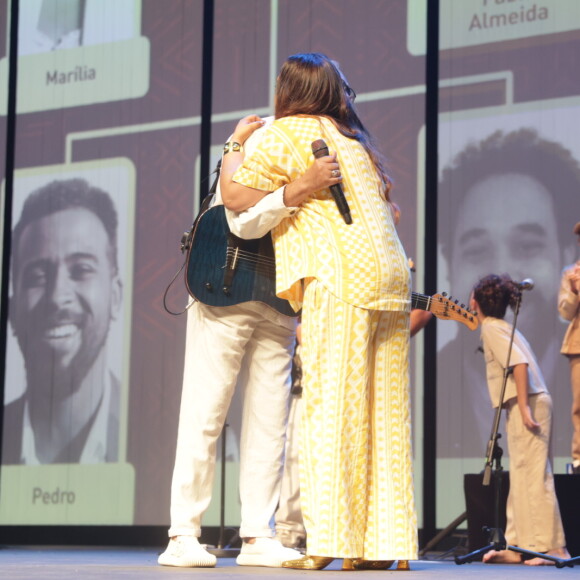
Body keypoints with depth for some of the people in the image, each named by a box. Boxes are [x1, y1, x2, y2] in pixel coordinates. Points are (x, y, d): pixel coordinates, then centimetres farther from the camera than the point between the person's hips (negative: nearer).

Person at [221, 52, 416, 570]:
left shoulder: (286, 133, 3)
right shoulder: (355, 140, 27)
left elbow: (235, 194, -5)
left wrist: (236, 143, 12)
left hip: (341, 275, -7)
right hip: (390, 272, 7)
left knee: (331, 404, -10)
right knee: (383, 410, 4)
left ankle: (328, 540, -15)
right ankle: (383, 541, 3)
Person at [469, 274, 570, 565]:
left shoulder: (492, 328, -7)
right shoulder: (504, 327, 20)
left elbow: (520, 363, -19)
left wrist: (524, 407, -22)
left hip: (528, 403, -10)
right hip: (524, 405, 10)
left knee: (534, 476, -9)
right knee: (521, 476, 11)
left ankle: (553, 548, -9)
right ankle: (519, 546, 15)